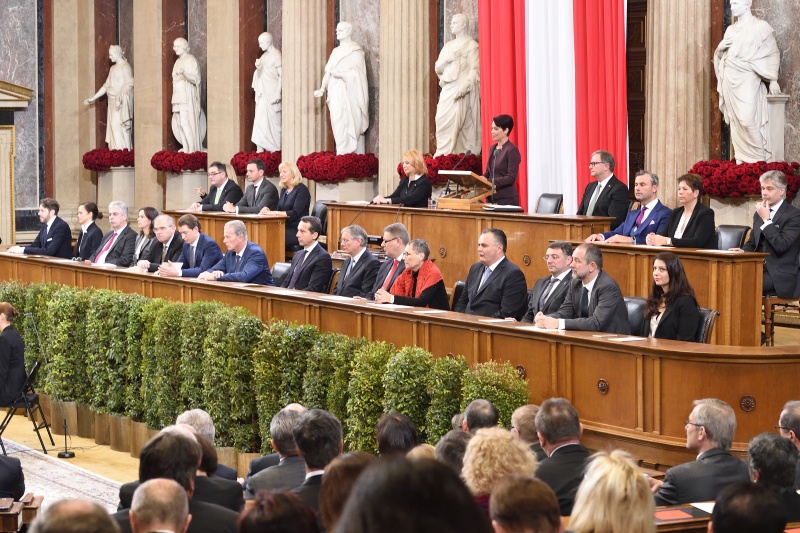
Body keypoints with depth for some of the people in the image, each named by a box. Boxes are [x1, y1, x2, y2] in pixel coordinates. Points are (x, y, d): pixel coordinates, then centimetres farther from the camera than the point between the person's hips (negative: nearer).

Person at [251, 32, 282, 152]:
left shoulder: (276, 55, -11)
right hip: (262, 94, 8)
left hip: (272, 95, -8)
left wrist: (278, 93, -20)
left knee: (273, 121, -3)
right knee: (260, 121, 3)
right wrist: (258, 67, 0)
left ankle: (274, 150, 2)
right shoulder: (264, 56, 14)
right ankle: (260, 149, 3)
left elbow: (281, 75, -15)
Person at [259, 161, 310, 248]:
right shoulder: (284, 190, 18)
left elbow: (295, 213, -16)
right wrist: (267, 211, -8)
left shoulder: (301, 189, -6)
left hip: (297, 231, -7)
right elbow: (279, 210, 15)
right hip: (285, 228, 7)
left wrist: (272, 212, -21)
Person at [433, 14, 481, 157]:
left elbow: (475, 70, -9)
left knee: (453, 122, -15)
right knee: (442, 121, -4)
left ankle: (444, 155, -18)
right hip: (447, 90, 6)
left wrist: (464, 87, -22)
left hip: (461, 91, -6)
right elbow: (437, 67, 15)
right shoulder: (448, 46, 20)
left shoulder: (471, 45, 0)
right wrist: (447, 59, -5)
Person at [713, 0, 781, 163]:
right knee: (735, 121, 2)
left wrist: (773, 79, -6)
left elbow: (772, 53, 0)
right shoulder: (730, 29, 16)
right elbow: (722, 55, 21)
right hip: (730, 81, 6)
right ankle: (740, 161, 3)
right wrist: (720, 48, -2)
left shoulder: (761, 26, -1)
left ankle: (759, 160, -8)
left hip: (747, 80, -6)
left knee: (748, 120, -15)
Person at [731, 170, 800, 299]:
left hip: (780, 276, -6)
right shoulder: (759, 214, 17)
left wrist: (766, 219, -14)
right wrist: (743, 251, 2)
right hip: (759, 269, 6)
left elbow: (781, 246, -17)